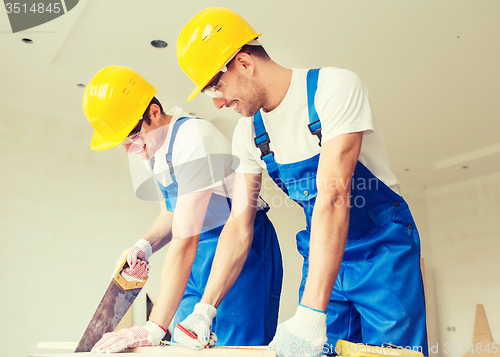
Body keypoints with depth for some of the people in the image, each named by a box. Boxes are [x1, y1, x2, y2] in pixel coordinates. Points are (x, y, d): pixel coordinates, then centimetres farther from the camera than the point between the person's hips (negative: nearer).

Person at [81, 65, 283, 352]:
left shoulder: (193, 139, -25)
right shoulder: (152, 147, 4)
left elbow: (184, 241, -28)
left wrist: (154, 329, -27)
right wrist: (146, 245, -6)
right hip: (200, 252, 8)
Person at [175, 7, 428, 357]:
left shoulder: (334, 87, -21)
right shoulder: (248, 132, -1)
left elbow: (333, 195, -32)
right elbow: (239, 225, -2)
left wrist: (310, 313, -36)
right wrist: (206, 307, -9)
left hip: (382, 247, -4)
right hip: (324, 253, 5)